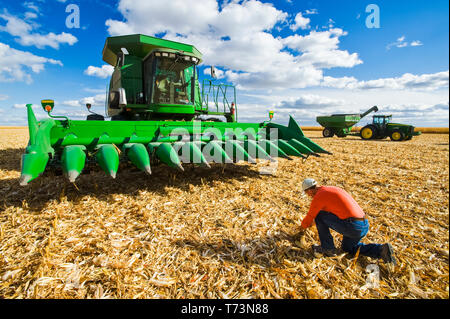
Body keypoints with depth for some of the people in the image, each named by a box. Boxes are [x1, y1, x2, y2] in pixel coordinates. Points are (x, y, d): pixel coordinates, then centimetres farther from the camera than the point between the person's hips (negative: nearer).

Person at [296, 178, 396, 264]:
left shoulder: (319, 196, -8)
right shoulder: (332, 189, 20)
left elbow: (310, 217, 2)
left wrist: (302, 228, 25)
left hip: (352, 226, -9)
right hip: (365, 226, 9)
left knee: (319, 216, 2)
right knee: (348, 248, 30)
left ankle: (327, 248, 7)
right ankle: (381, 249, 11)